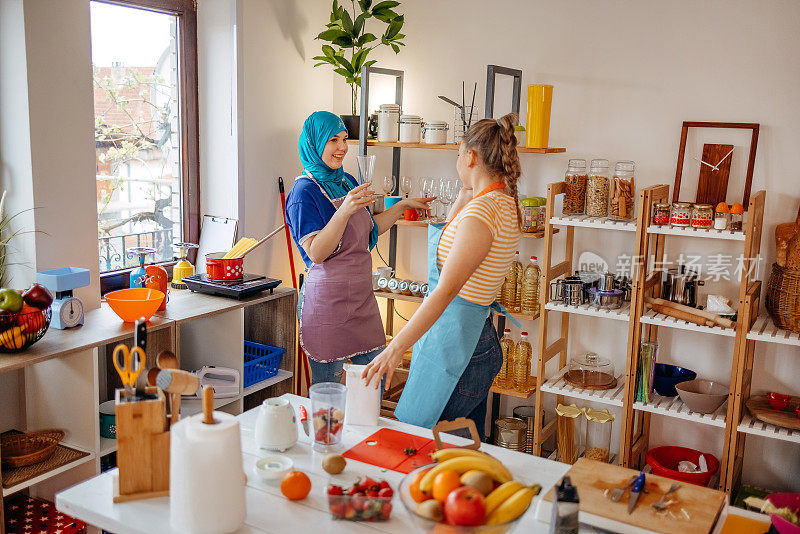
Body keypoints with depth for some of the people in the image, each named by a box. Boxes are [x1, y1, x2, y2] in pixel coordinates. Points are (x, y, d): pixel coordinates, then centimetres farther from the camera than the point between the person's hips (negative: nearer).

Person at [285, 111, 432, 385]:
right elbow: (316, 253, -20)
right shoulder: (305, 190, -12)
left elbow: (369, 230, 23)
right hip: (327, 299, -7)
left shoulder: (348, 182, 11)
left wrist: (403, 205, 17)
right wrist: (344, 211, -30)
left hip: (361, 297, 7)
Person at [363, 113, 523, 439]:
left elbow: (446, 290, -29)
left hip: (454, 342, -10)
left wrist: (396, 348, -31)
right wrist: (468, 188, 16)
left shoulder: (482, 212, -21)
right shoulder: (506, 204, 9)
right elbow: (451, 231, 27)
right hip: (479, 339, 10)